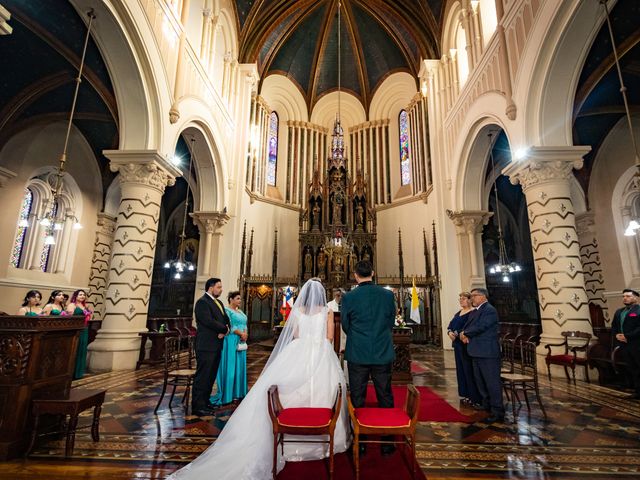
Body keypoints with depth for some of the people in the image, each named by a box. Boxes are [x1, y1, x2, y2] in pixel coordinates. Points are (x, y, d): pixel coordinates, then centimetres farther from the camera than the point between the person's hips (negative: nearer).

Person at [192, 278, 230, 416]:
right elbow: (209, 321, -22)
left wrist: (224, 331, -7)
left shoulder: (218, 302, 17)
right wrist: (225, 328, -9)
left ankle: (205, 401, 25)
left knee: (211, 375, 14)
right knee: (202, 376, -2)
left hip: (216, 345, 9)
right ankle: (198, 406, 6)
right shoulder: (202, 302, -11)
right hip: (206, 346, -9)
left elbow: (226, 319, 14)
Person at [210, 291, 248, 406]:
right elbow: (229, 326, -16)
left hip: (241, 343, 8)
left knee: (239, 366, 11)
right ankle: (227, 395, 7)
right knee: (229, 367, -2)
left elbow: (244, 325, 13)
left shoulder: (240, 312, 17)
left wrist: (245, 334, -6)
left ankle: (237, 392, 20)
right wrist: (241, 334, -15)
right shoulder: (226, 310, -8)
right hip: (231, 342, -8)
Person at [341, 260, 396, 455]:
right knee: (385, 397, 14)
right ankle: (387, 443, 24)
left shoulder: (349, 297, -10)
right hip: (383, 353, 2)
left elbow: (345, 325, 2)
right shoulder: (388, 295, -5)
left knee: (357, 399, 11)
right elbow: (391, 323, 6)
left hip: (357, 354, -1)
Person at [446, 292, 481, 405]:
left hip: (467, 345, -9)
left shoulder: (473, 312, -12)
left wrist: (456, 333, -24)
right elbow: (451, 324, 11)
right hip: (458, 344, 9)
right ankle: (466, 394, 24)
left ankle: (474, 397, 6)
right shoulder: (459, 312, 16)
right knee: (461, 369, 13)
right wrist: (450, 332, -9)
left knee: (469, 370, -3)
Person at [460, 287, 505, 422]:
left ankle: (497, 412, 8)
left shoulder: (490, 310, -14)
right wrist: (465, 335, -7)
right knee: (480, 381, 18)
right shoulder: (475, 312, 16)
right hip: (477, 352, 10)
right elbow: (467, 326, 15)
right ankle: (486, 405, 33)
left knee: (492, 382, -2)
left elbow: (479, 327, -23)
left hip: (488, 353, -10)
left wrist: (465, 334, -8)